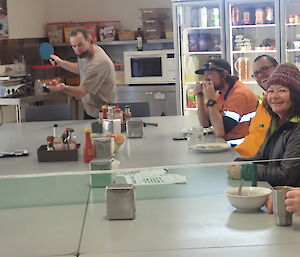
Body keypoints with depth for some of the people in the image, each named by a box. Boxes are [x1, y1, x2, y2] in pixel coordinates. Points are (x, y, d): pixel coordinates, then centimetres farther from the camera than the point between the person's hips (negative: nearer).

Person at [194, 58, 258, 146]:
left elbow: (220, 131, -24)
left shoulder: (239, 93, -18)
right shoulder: (220, 94, 10)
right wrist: (200, 97, -1)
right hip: (228, 144, 8)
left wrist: (211, 99, -21)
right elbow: (205, 123, 9)